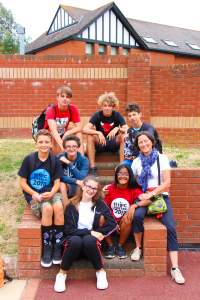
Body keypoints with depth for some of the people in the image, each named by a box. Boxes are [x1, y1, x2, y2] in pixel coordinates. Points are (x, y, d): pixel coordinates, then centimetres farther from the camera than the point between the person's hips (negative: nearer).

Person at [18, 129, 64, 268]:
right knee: (47, 208, -32)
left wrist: (51, 193, -18)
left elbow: (57, 182, 1)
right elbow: (22, 182, -2)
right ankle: (47, 247, -14)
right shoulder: (29, 159, -6)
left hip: (50, 193, 2)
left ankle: (57, 246, -15)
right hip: (33, 195, -1)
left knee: (59, 207, -31)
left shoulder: (55, 160, -1)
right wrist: (35, 194, -15)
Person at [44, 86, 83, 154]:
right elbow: (53, 130, -40)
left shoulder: (73, 109, -13)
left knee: (78, 133, -19)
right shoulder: (51, 110, -25)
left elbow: (79, 127, -15)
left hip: (63, 135, 4)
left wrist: (67, 133, -34)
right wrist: (62, 146, -54)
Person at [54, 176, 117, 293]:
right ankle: (62, 274, -12)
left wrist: (98, 233, -12)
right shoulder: (72, 205, -3)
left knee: (89, 240, -34)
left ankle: (101, 272, -10)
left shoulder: (100, 204, 1)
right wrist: (90, 232, -17)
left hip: (91, 239, 1)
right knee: (75, 240, -35)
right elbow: (68, 229, -9)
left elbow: (112, 224, -3)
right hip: (75, 238, 0)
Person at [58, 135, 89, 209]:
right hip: (63, 188, 0)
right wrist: (75, 181, -31)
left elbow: (82, 179, -26)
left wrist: (69, 163, -29)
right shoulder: (59, 157, -12)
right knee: (62, 184, -31)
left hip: (78, 189, 1)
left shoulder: (83, 160, -13)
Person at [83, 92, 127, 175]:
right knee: (90, 136, -28)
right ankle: (92, 167, -26)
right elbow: (85, 129, -22)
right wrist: (98, 133, -36)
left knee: (123, 136, -28)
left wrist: (118, 129, -35)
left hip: (114, 143, 0)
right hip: (100, 144, 0)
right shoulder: (97, 115, -9)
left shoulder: (117, 115, -7)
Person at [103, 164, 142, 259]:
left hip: (125, 223, -1)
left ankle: (120, 246, -6)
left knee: (127, 218, -33)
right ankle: (110, 246, -3)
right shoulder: (110, 189, -3)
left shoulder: (134, 189, -7)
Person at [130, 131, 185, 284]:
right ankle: (138, 247, -6)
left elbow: (167, 182, -6)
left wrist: (151, 194, -16)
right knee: (137, 215, -31)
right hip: (143, 197, 1)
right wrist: (141, 197, -9)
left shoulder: (162, 158, 1)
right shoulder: (137, 162, 9)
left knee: (171, 228, -20)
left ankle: (175, 268, -16)